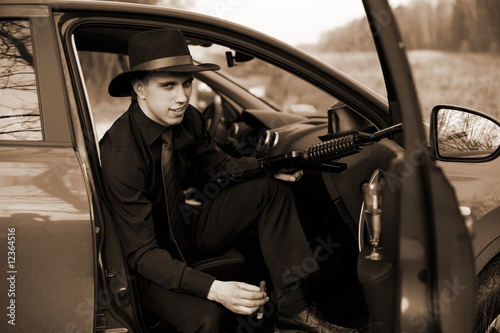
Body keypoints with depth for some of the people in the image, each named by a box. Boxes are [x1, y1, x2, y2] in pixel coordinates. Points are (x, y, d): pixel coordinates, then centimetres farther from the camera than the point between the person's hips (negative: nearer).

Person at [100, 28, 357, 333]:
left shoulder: (188, 119, -9)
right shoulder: (119, 153, -29)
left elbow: (219, 167, 10)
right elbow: (142, 253, -29)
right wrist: (213, 289, -42)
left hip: (190, 230, 7)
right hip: (151, 262, -7)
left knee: (270, 189, -6)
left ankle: (290, 307, -9)